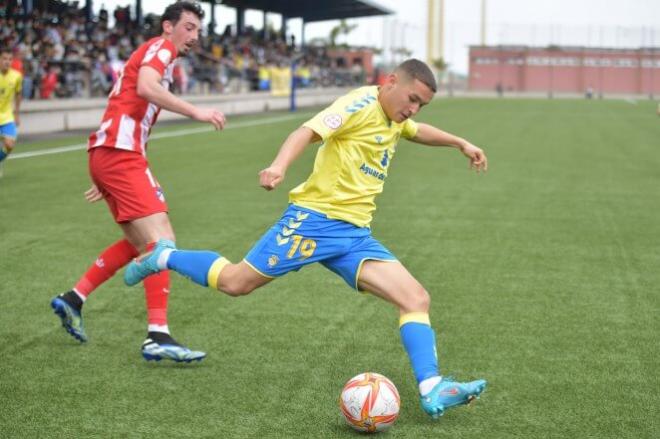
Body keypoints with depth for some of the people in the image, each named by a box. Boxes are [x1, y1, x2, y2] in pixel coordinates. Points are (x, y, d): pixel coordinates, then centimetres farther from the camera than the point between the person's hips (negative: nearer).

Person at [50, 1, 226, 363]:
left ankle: (72, 299, 22)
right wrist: (195, 112, -28)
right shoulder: (161, 47, -1)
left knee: (140, 243, 18)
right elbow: (145, 87, -24)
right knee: (162, 241, -16)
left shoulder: (150, 54, 28)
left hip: (108, 154, 10)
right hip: (120, 154, -10)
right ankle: (157, 337, -22)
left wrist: (106, 180, 31)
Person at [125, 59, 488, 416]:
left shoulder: (395, 119, 17)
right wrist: (279, 165, -42)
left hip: (356, 234, 8)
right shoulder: (361, 104, -11)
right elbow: (309, 131, -26)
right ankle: (164, 257, 24)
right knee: (235, 283, -1)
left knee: (417, 298, -8)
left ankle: (432, 389, -12)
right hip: (315, 218, -8)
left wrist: (460, 143, 41)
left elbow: (418, 131, 43)